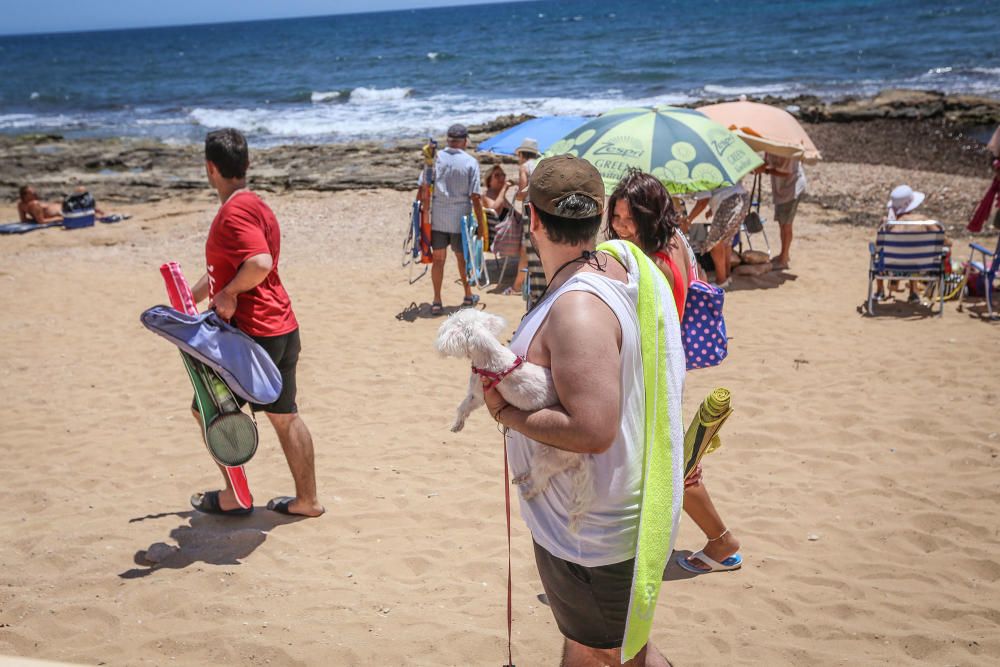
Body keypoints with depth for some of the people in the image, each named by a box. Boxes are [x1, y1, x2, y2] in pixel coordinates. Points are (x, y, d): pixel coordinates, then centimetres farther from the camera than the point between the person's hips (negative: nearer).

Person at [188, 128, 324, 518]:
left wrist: (228, 293, -16)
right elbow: (221, 270, 25)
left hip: (254, 333, -9)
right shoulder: (255, 206, 17)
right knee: (284, 415, 16)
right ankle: (307, 499, 22)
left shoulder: (235, 212, -16)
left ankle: (233, 497, 16)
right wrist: (189, 299, 27)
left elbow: (259, 263, -32)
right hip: (283, 328, 9)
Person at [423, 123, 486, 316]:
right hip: (460, 218, -1)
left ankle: (437, 301, 5)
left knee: (438, 259, 7)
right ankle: (468, 296, 31)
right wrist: (481, 222, -1)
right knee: (462, 258, 16)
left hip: (437, 218, 1)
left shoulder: (434, 158, -1)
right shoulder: (470, 163, -7)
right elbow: (475, 196, -8)